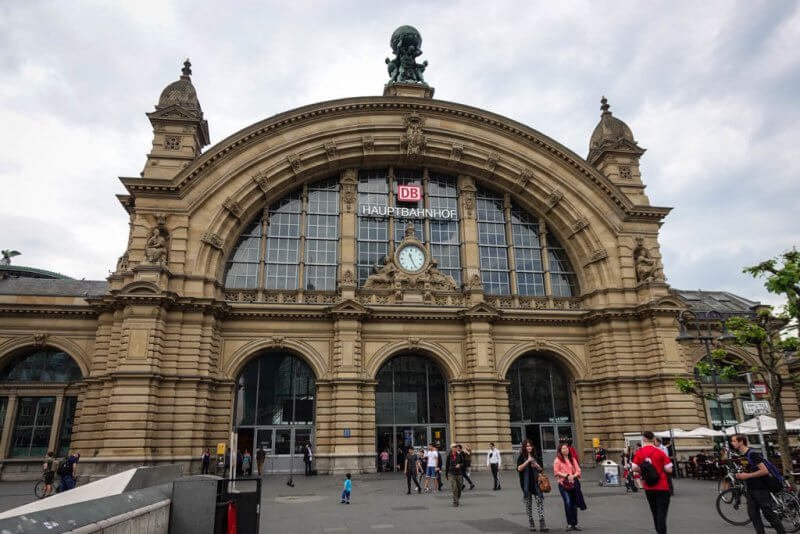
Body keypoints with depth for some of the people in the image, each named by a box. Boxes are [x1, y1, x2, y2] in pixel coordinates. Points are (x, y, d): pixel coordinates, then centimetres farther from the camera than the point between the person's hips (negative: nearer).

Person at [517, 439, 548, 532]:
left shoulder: (535, 456, 12)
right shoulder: (521, 457, 0)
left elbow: (541, 470, 17)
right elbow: (519, 468, -13)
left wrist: (537, 466, -5)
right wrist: (527, 461, -20)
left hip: (536, 482, 3)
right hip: (526, 483, -3)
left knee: (540, 501, -8)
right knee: (528, 503, 5)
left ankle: (542, 524, -8)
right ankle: (531, 524, 16)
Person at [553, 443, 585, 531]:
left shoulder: (573, 459, 13)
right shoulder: (557, 460, 1)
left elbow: (578, 470, 9)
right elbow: (556, 472, -7)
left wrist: (573, 476, -10)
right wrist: (567, 476, -16)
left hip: (573, 483, 4)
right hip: (563, 484, -4)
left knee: (574, 504, 6)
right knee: (568, 502, -14)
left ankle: (575, 524, 16)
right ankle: (569, 524, -4)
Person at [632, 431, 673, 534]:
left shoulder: (639, 453, -4)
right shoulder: (660, 452, -10)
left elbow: (634, 468, -6)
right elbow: (669, 469, -11)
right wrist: (660, 466, 8)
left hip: (648, 487, 3)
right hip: (662, 487, -3)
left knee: (655, 513, 21)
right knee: (662, 514, 0)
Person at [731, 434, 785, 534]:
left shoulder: (752, 454, -20)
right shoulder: (742, 455, 8)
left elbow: (764, 471, -25)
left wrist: (747, 475, -21)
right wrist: (741, 475, 3)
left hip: (761, 489, -8)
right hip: (751, 489, 8)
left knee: (768, 514, 1)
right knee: (753, 514, 8)